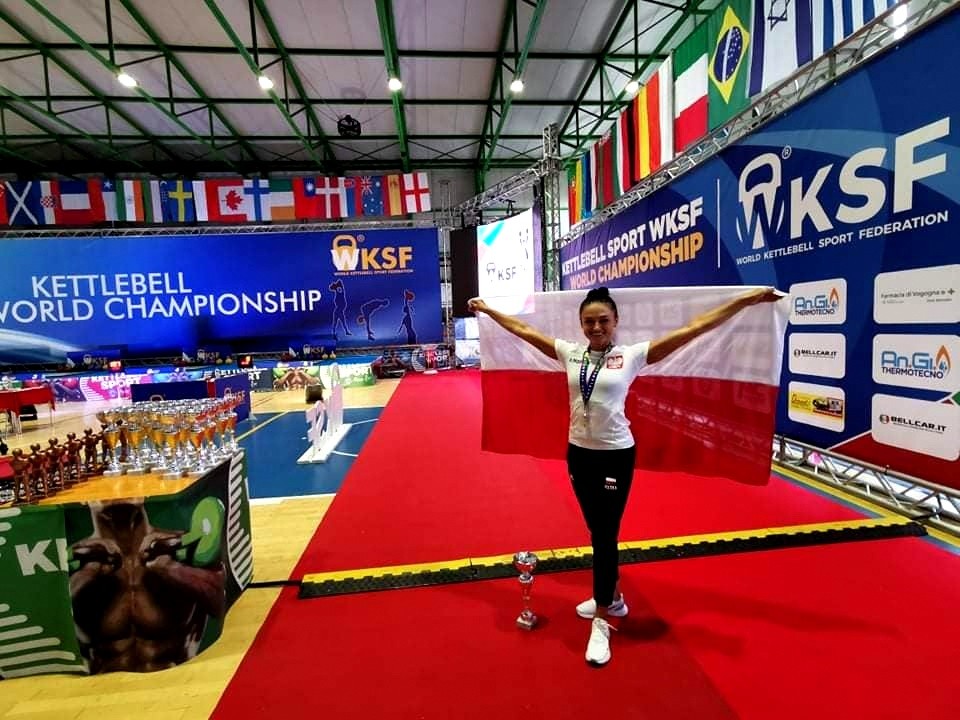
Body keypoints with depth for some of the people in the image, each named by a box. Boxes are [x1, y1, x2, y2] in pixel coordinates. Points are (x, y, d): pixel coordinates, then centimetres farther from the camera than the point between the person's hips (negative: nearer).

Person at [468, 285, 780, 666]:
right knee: (597, 532, 18)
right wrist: (487, 309, 15)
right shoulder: (570, 353, 0)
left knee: (604, 535, 3)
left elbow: (692, 329, -10)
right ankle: (612, 597, 41)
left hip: (616, 455, -4)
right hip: (579, 453, 4)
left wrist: (747, 300, -11)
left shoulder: (632, 355, -9)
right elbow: (523, 329, 8)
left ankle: (602, 622, 20)